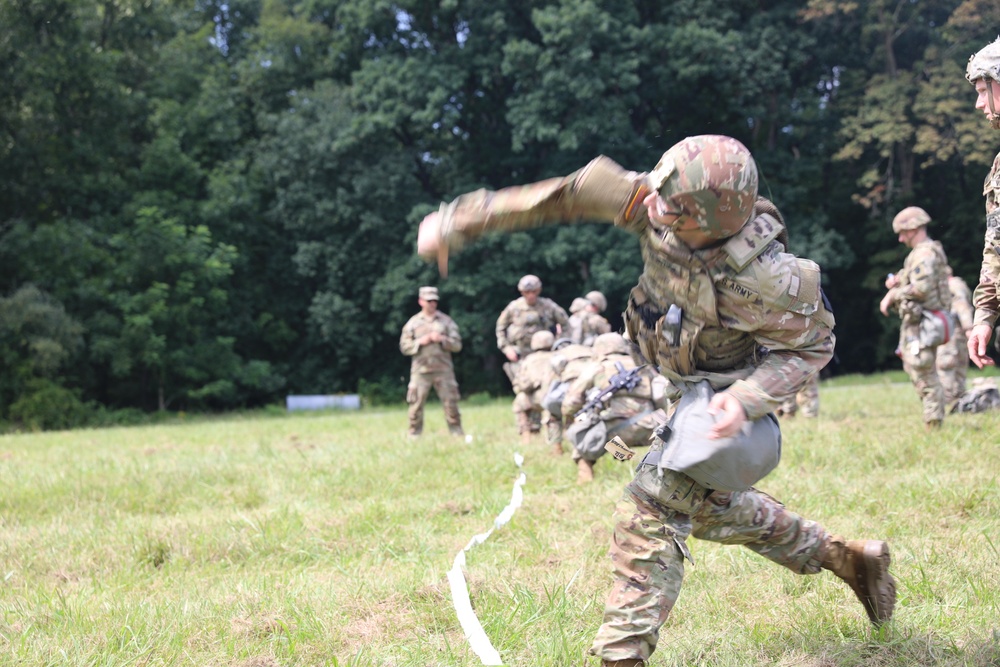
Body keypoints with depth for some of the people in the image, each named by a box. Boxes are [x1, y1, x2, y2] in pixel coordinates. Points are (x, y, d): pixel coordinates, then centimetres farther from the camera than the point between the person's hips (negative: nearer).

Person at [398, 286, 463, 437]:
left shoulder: (446, 321, 8)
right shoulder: (413, 323, 8)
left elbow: (457, 345, 4)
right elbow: (404, 347, 5)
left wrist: (441, 339, -11)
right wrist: (420, 342, -9)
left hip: (443, 369, 0)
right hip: (421, 370, 0)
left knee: (450, 402, -2)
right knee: (416, 404, -2)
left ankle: (456, 433, 7)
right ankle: (414, 435, 6)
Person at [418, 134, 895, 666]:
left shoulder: (763, 281, -37)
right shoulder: (656, 204, -26)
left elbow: (812, 345, -21)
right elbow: (564, 197, -21)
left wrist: (747, 400, -36)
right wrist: (458, 220, -22)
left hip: (722, 398, -8)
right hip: (682, 383, 8)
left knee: (653, 508, -16)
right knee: (713, 506, 24)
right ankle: (848, 558, 40)